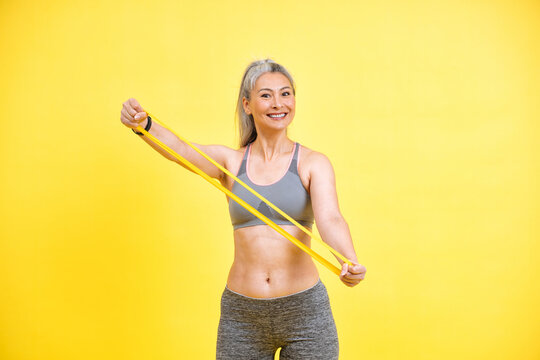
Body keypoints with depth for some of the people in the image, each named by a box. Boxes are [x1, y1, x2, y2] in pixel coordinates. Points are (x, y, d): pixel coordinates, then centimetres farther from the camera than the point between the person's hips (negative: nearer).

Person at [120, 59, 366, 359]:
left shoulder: (313, 163, -1)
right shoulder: (230, 161, 4)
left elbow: (330, 219, -16)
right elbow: (180, 150, -14)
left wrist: (350, 262, -37)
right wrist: (144, 125, -34)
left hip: (305, 311, -1)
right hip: (241, 314, 1)